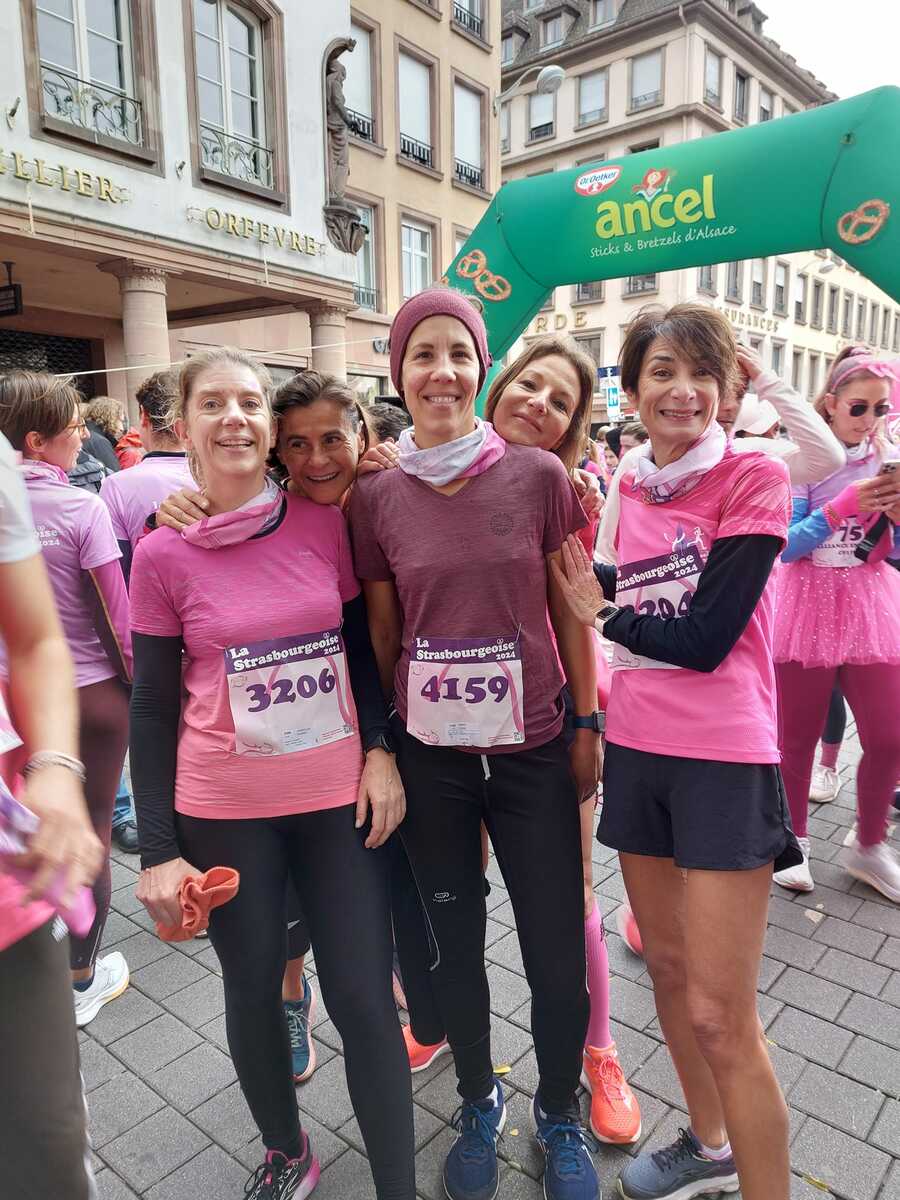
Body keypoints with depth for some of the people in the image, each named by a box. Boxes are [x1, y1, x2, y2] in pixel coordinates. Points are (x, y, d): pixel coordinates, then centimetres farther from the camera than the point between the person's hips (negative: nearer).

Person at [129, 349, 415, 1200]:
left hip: (339, 796, 1)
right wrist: (158, 850, -3)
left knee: (363, 999, 4)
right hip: (223, 811, 0)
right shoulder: (162, 555, -6)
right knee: (254, 989, 17)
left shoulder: (323, 524, -3)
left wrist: (380, 751, -6)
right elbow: (152, 709, -2)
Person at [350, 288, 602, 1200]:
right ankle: (478, 1103, 43)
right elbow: (381, 632, 4)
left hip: (533, 750, 0)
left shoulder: (538, 475, -5)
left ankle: (559, 1114, 38)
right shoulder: (376, 496, -3)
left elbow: (571, 612, 1)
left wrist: (587, 725, 2)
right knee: (453, 939, 15)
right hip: (429, 756, 1)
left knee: (557, 949, 8)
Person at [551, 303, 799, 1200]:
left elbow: (703, 638, -17)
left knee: (720, 1014, -2)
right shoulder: (630, 490, 7)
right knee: (665, 962, 19)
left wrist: (600, 612, -5)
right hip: (637, 749, 6)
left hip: (723, 757, -6)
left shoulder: (754, 478, -10)